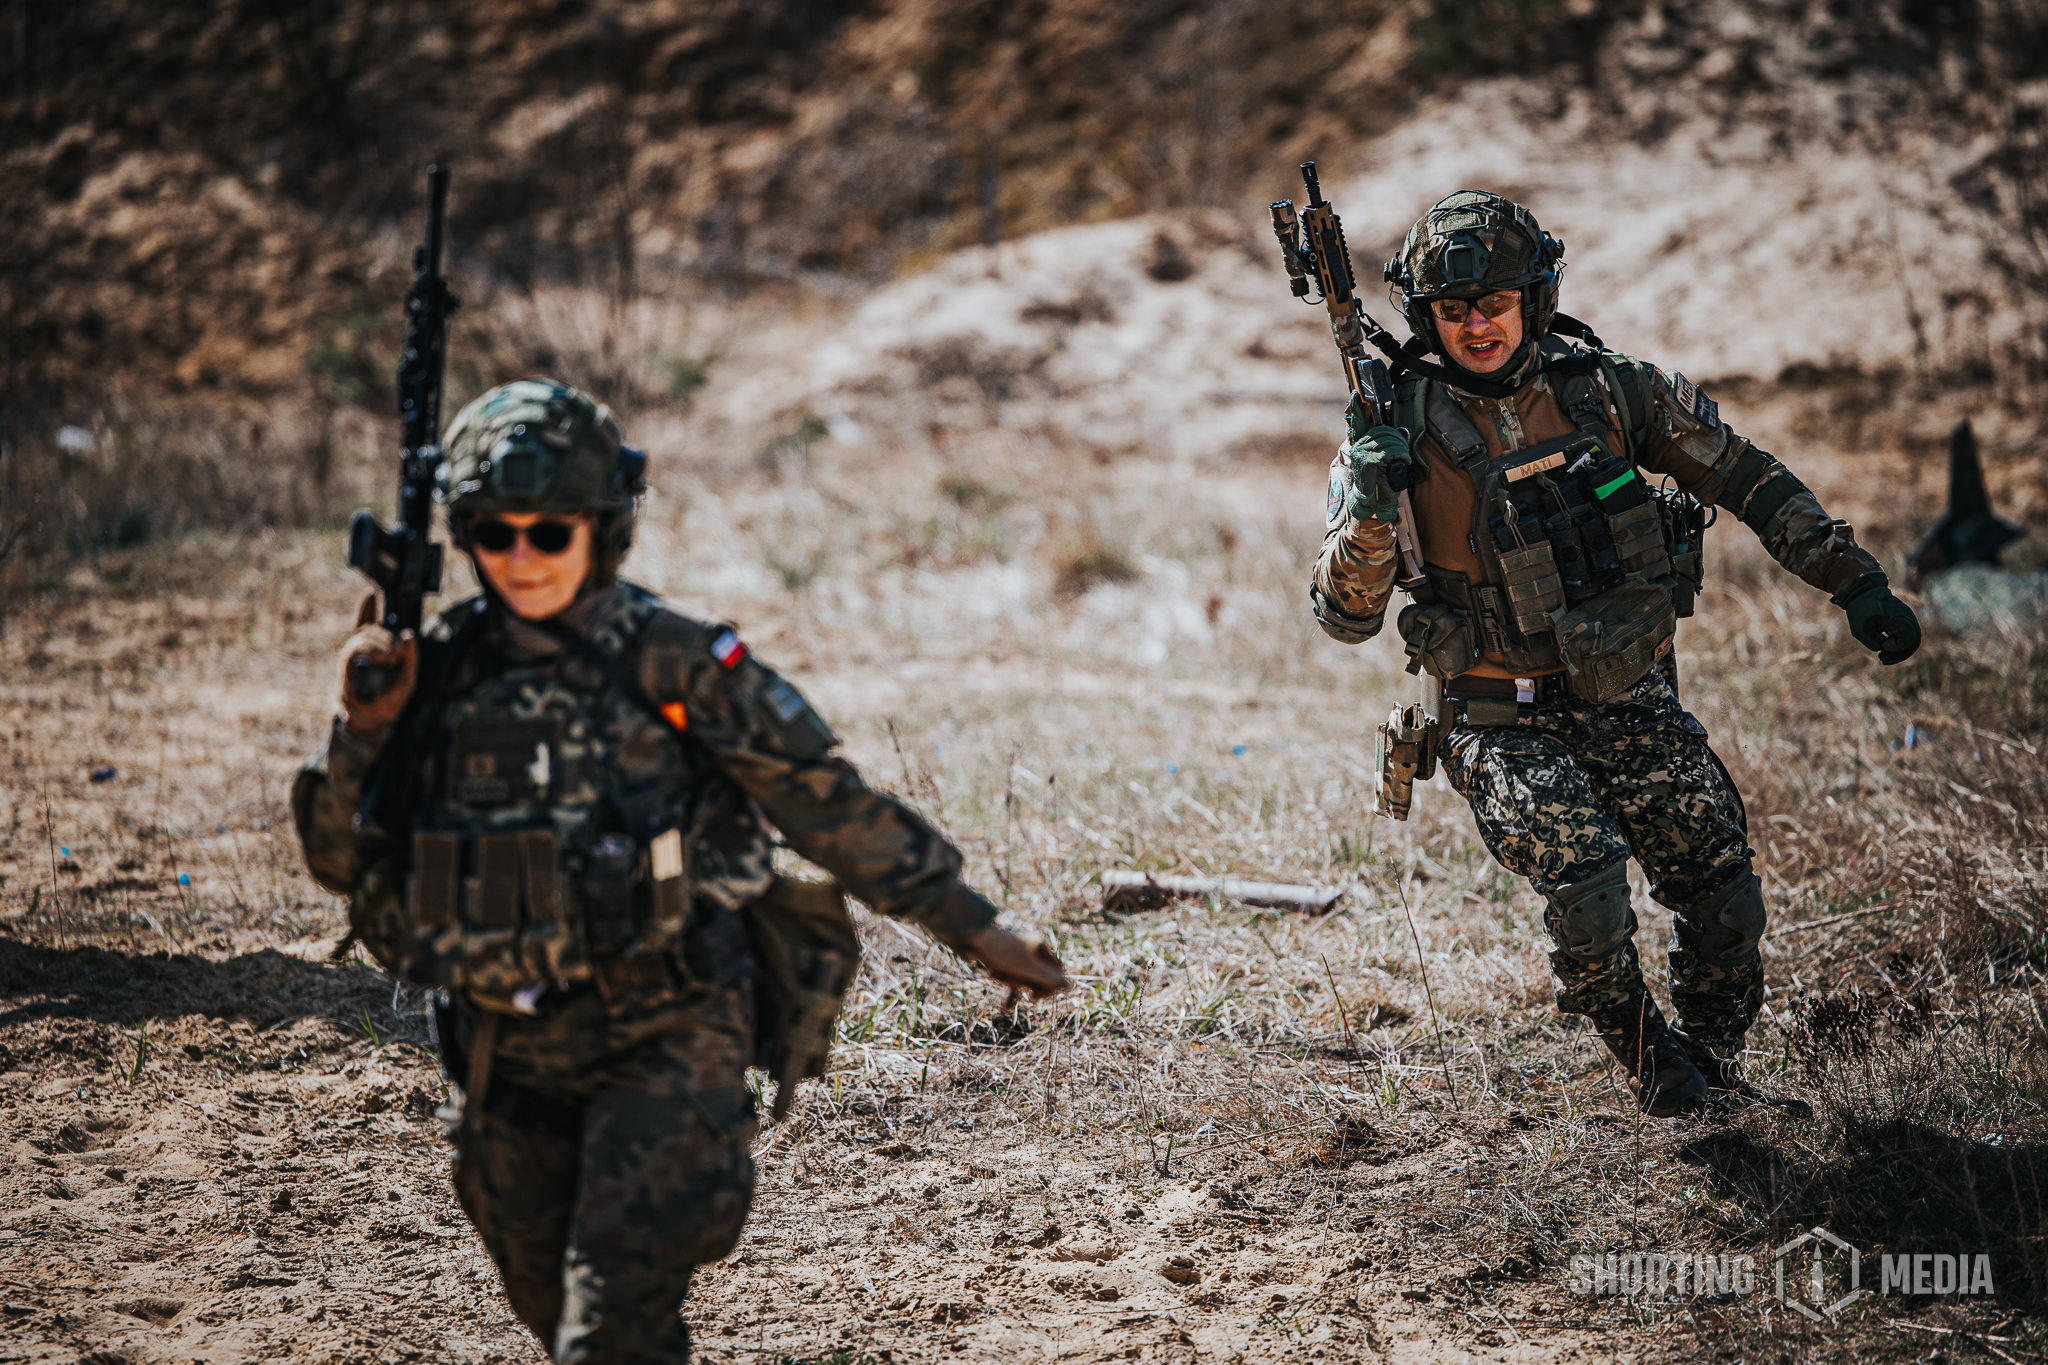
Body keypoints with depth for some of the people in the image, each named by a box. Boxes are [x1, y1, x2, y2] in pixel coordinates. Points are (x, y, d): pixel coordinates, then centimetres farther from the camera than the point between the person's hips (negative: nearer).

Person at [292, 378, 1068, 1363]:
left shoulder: (672, 665, -9)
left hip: (664, 1045, -5)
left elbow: (830, 806, -3)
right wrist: (364, 727, -11)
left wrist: (972, 928, -2)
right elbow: (344, 864, 6)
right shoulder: (442, 669, 2)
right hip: (512, 1056, 5)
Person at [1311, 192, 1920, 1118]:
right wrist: (1368, 511, -30)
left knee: (1725, 895, -6)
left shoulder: (1604, 387, -2)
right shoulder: (1403, 431, -10)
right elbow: (1344, 618, -11)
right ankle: (1648, 1059, 0)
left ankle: (1712, 1064, 22)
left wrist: (1855, 583, 7)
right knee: (1584, 872, -27)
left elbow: (1747, 479, 9)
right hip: (1505, 725, -3)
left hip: (1633, 703, 3)